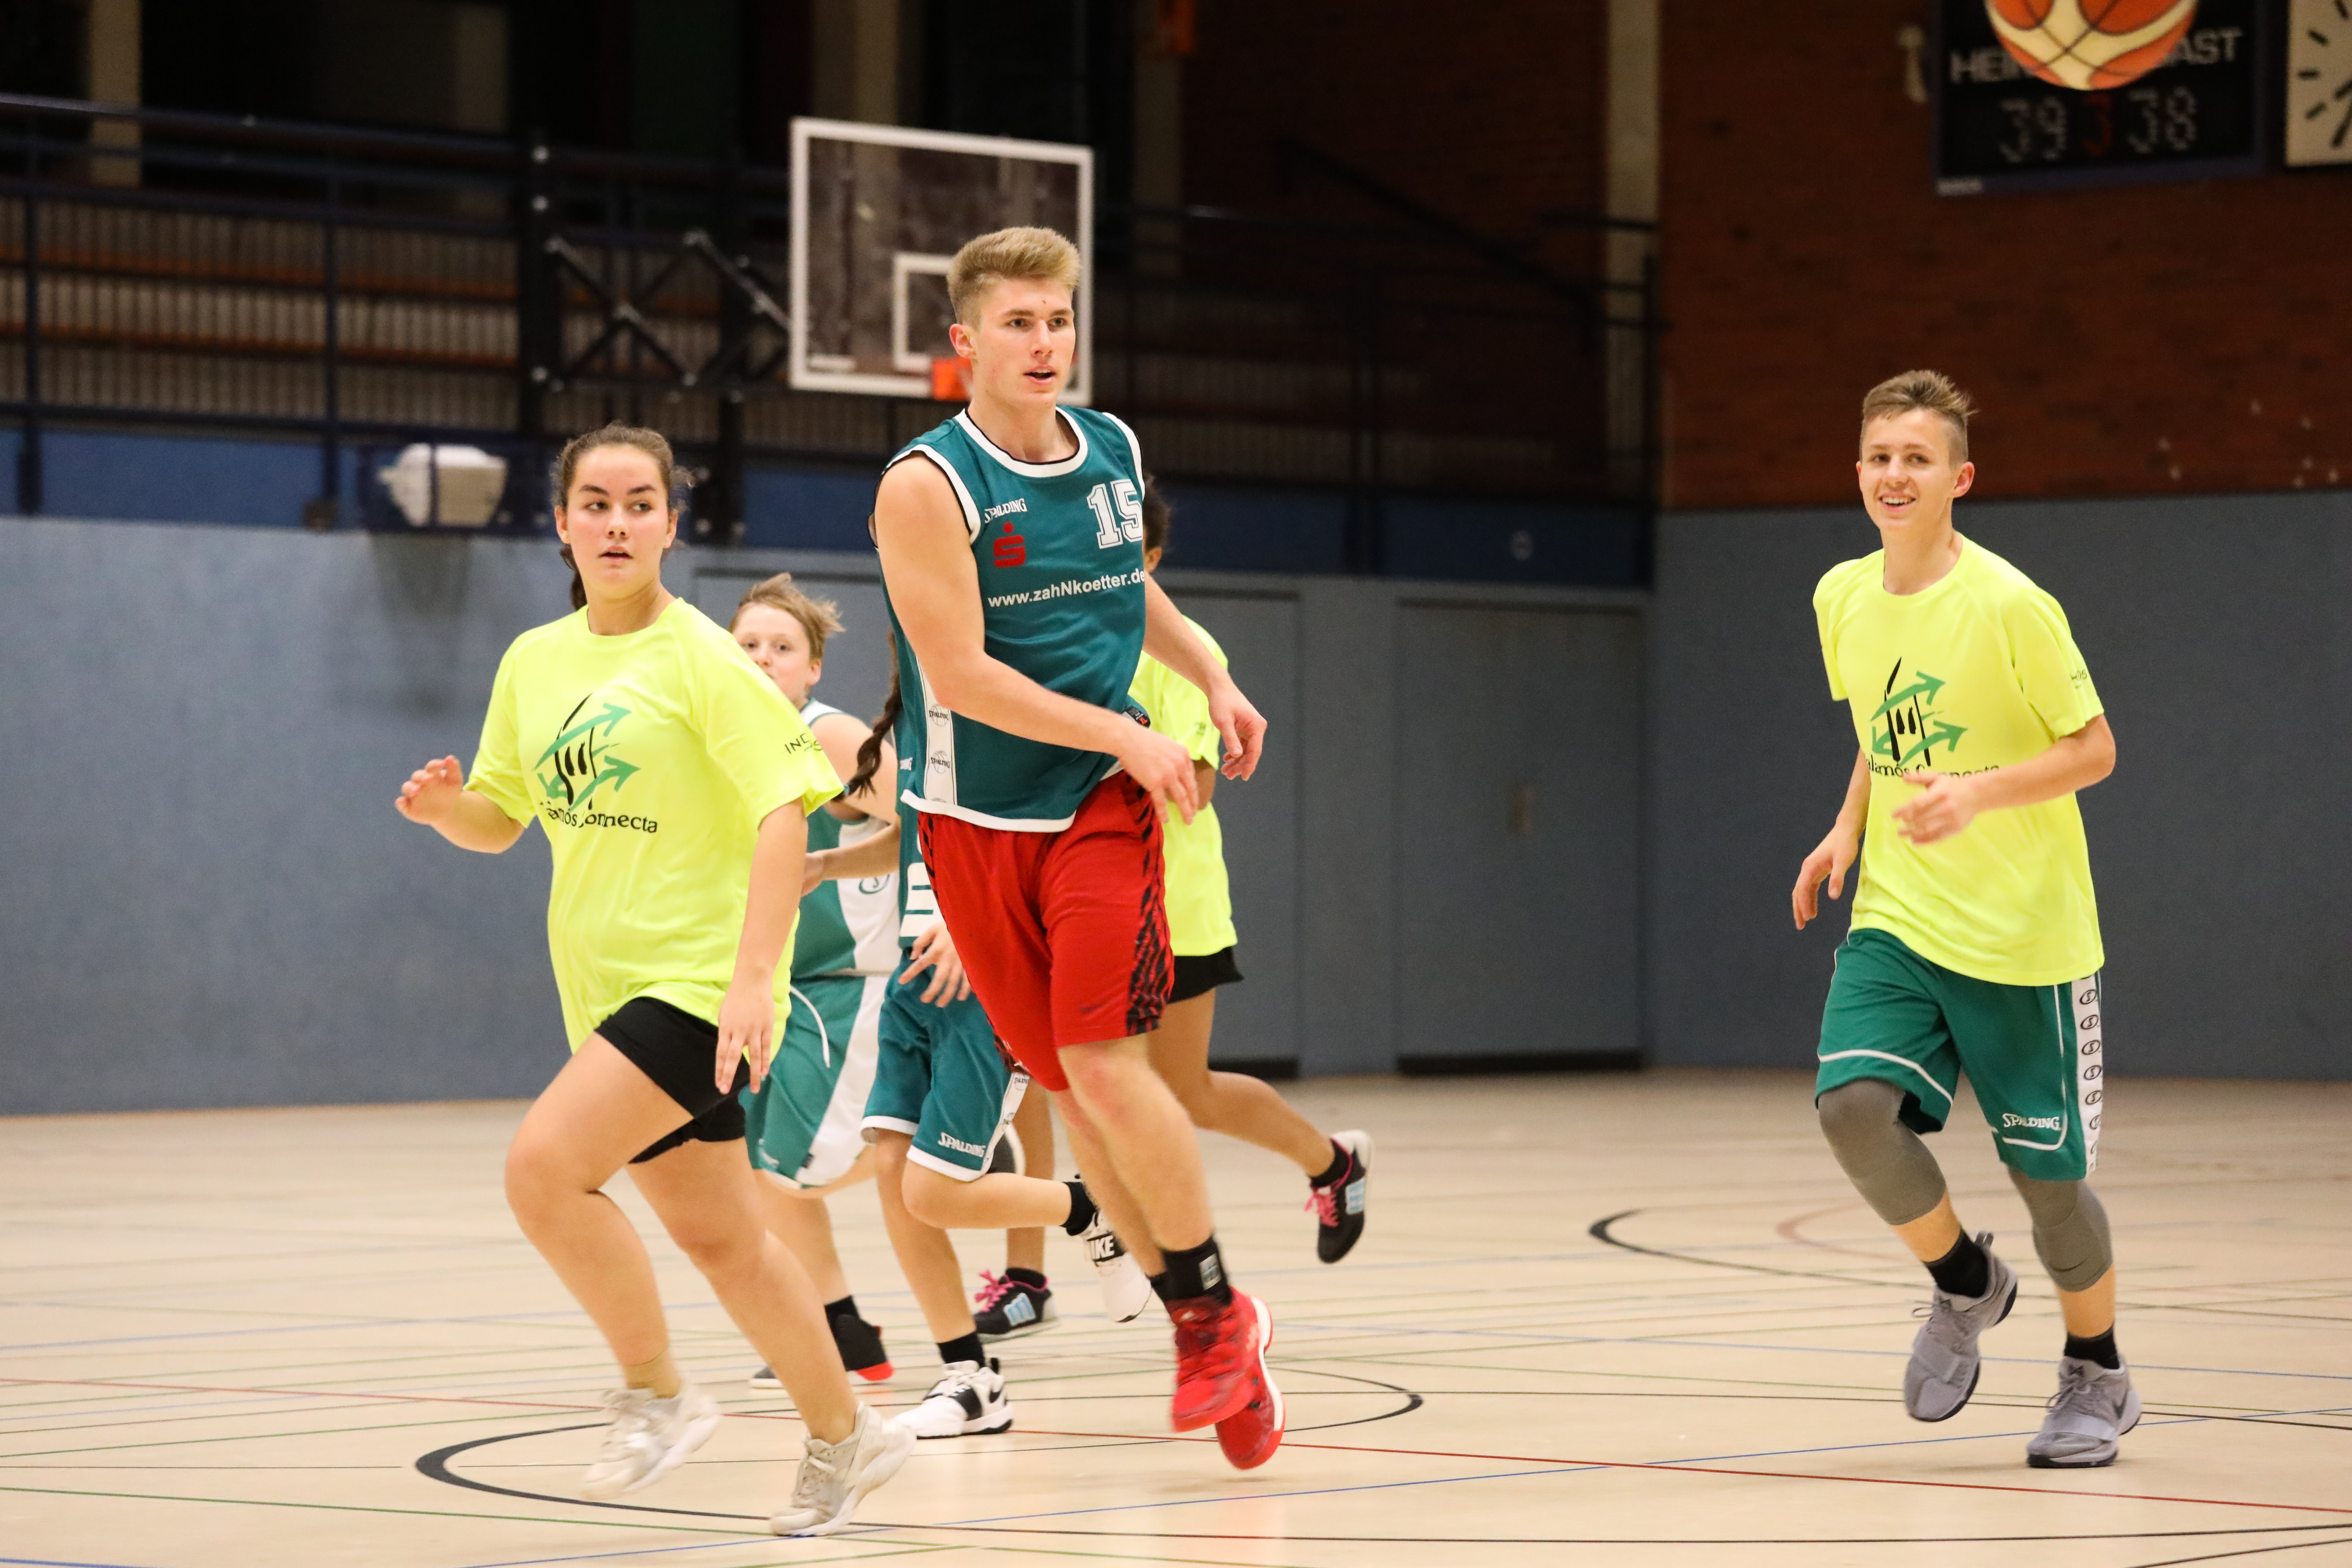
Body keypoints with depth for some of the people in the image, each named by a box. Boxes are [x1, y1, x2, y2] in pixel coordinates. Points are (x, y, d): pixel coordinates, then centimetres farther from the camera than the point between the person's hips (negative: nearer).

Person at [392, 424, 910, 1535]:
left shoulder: (700, 658, -10)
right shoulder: (534, 662, 9)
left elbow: (785, 808, -15)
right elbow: (500, 820, 16)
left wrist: (754, 975, -24)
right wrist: (446, 806, -8)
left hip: (700, 977, -7)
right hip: (606, 986, 7)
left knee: (543, 1167, -23)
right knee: (718, 1239, 13)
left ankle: (657, 1391, -5)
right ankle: (843, 1438, 29)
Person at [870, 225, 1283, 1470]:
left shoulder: (1114, 452, 4)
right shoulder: (929, 484, -14)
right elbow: (959, 675, -19)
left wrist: (1212, 677, 13)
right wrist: (1128, 736, -18)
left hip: (1103, 803, 1)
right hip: (977, 817, -1)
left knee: (1103, 1062, -15)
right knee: (1070, 1084, 3)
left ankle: (1214, 1305, 2)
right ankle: (1204, 1332, 16)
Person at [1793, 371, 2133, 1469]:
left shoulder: (2008, 605, -15)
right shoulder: (1842, 599, 4)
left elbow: (2095, 749, -10)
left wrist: (1976, 792, -25)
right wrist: (1848, 832, 7)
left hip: (2022, 928, -4)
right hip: (1896, 920, 5)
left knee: (2044, 1166, 2)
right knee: (1854, 1101, -19)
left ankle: (2097, 1377, 27)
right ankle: (1965, 1285, 9)